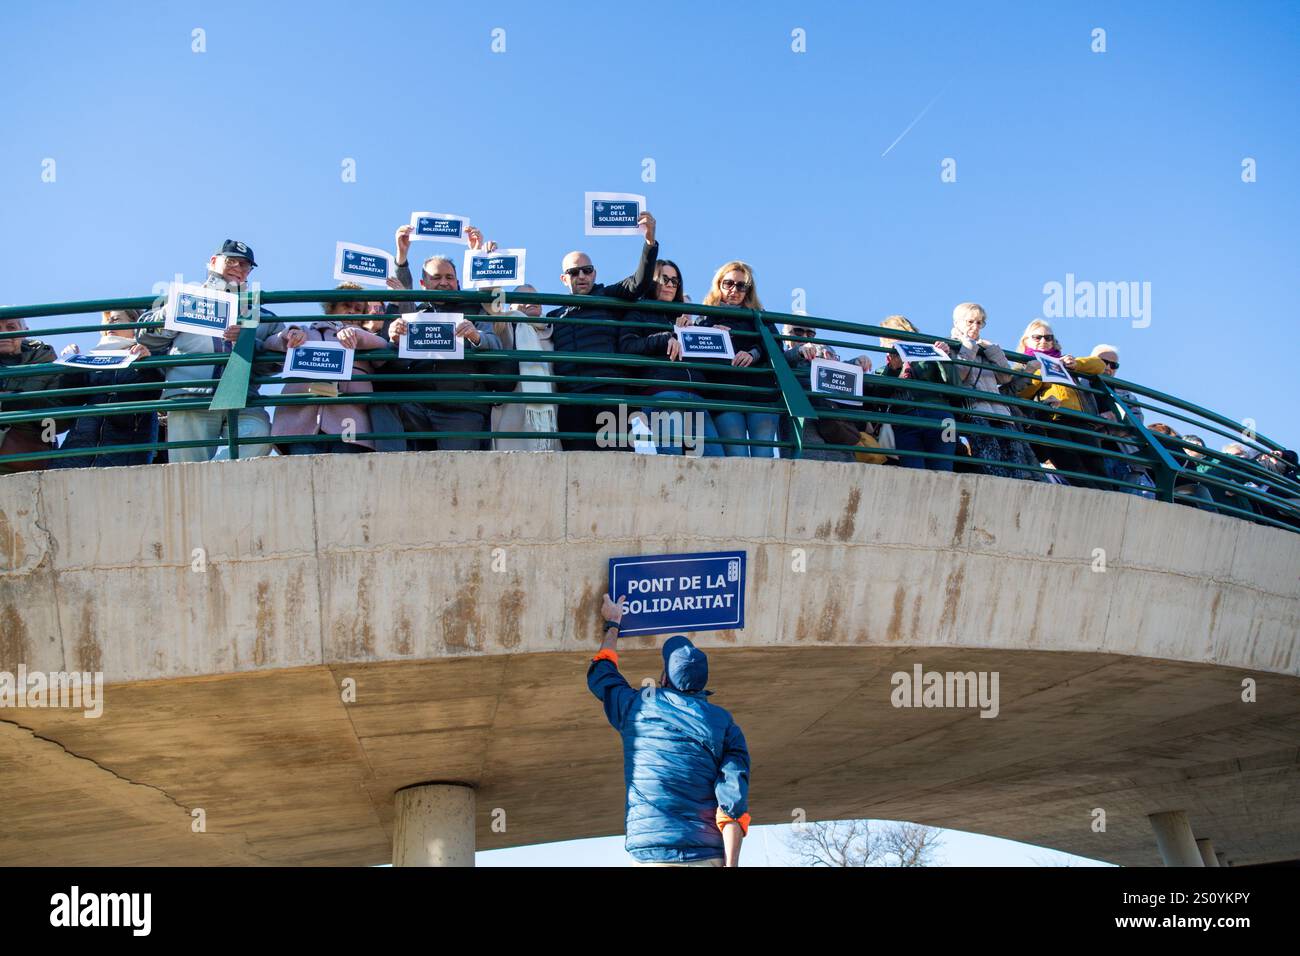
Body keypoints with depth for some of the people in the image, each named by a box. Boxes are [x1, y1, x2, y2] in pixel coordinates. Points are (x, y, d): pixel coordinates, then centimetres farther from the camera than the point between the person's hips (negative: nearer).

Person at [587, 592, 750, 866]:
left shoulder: (637, 707, 8)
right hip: (708, 856, 0)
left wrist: (613, 625, 43)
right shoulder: (724, 724, 5)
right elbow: (733, 801, -6)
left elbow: (600, 673, 30)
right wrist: (731, 864, -8)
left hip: (650, 854, 0)